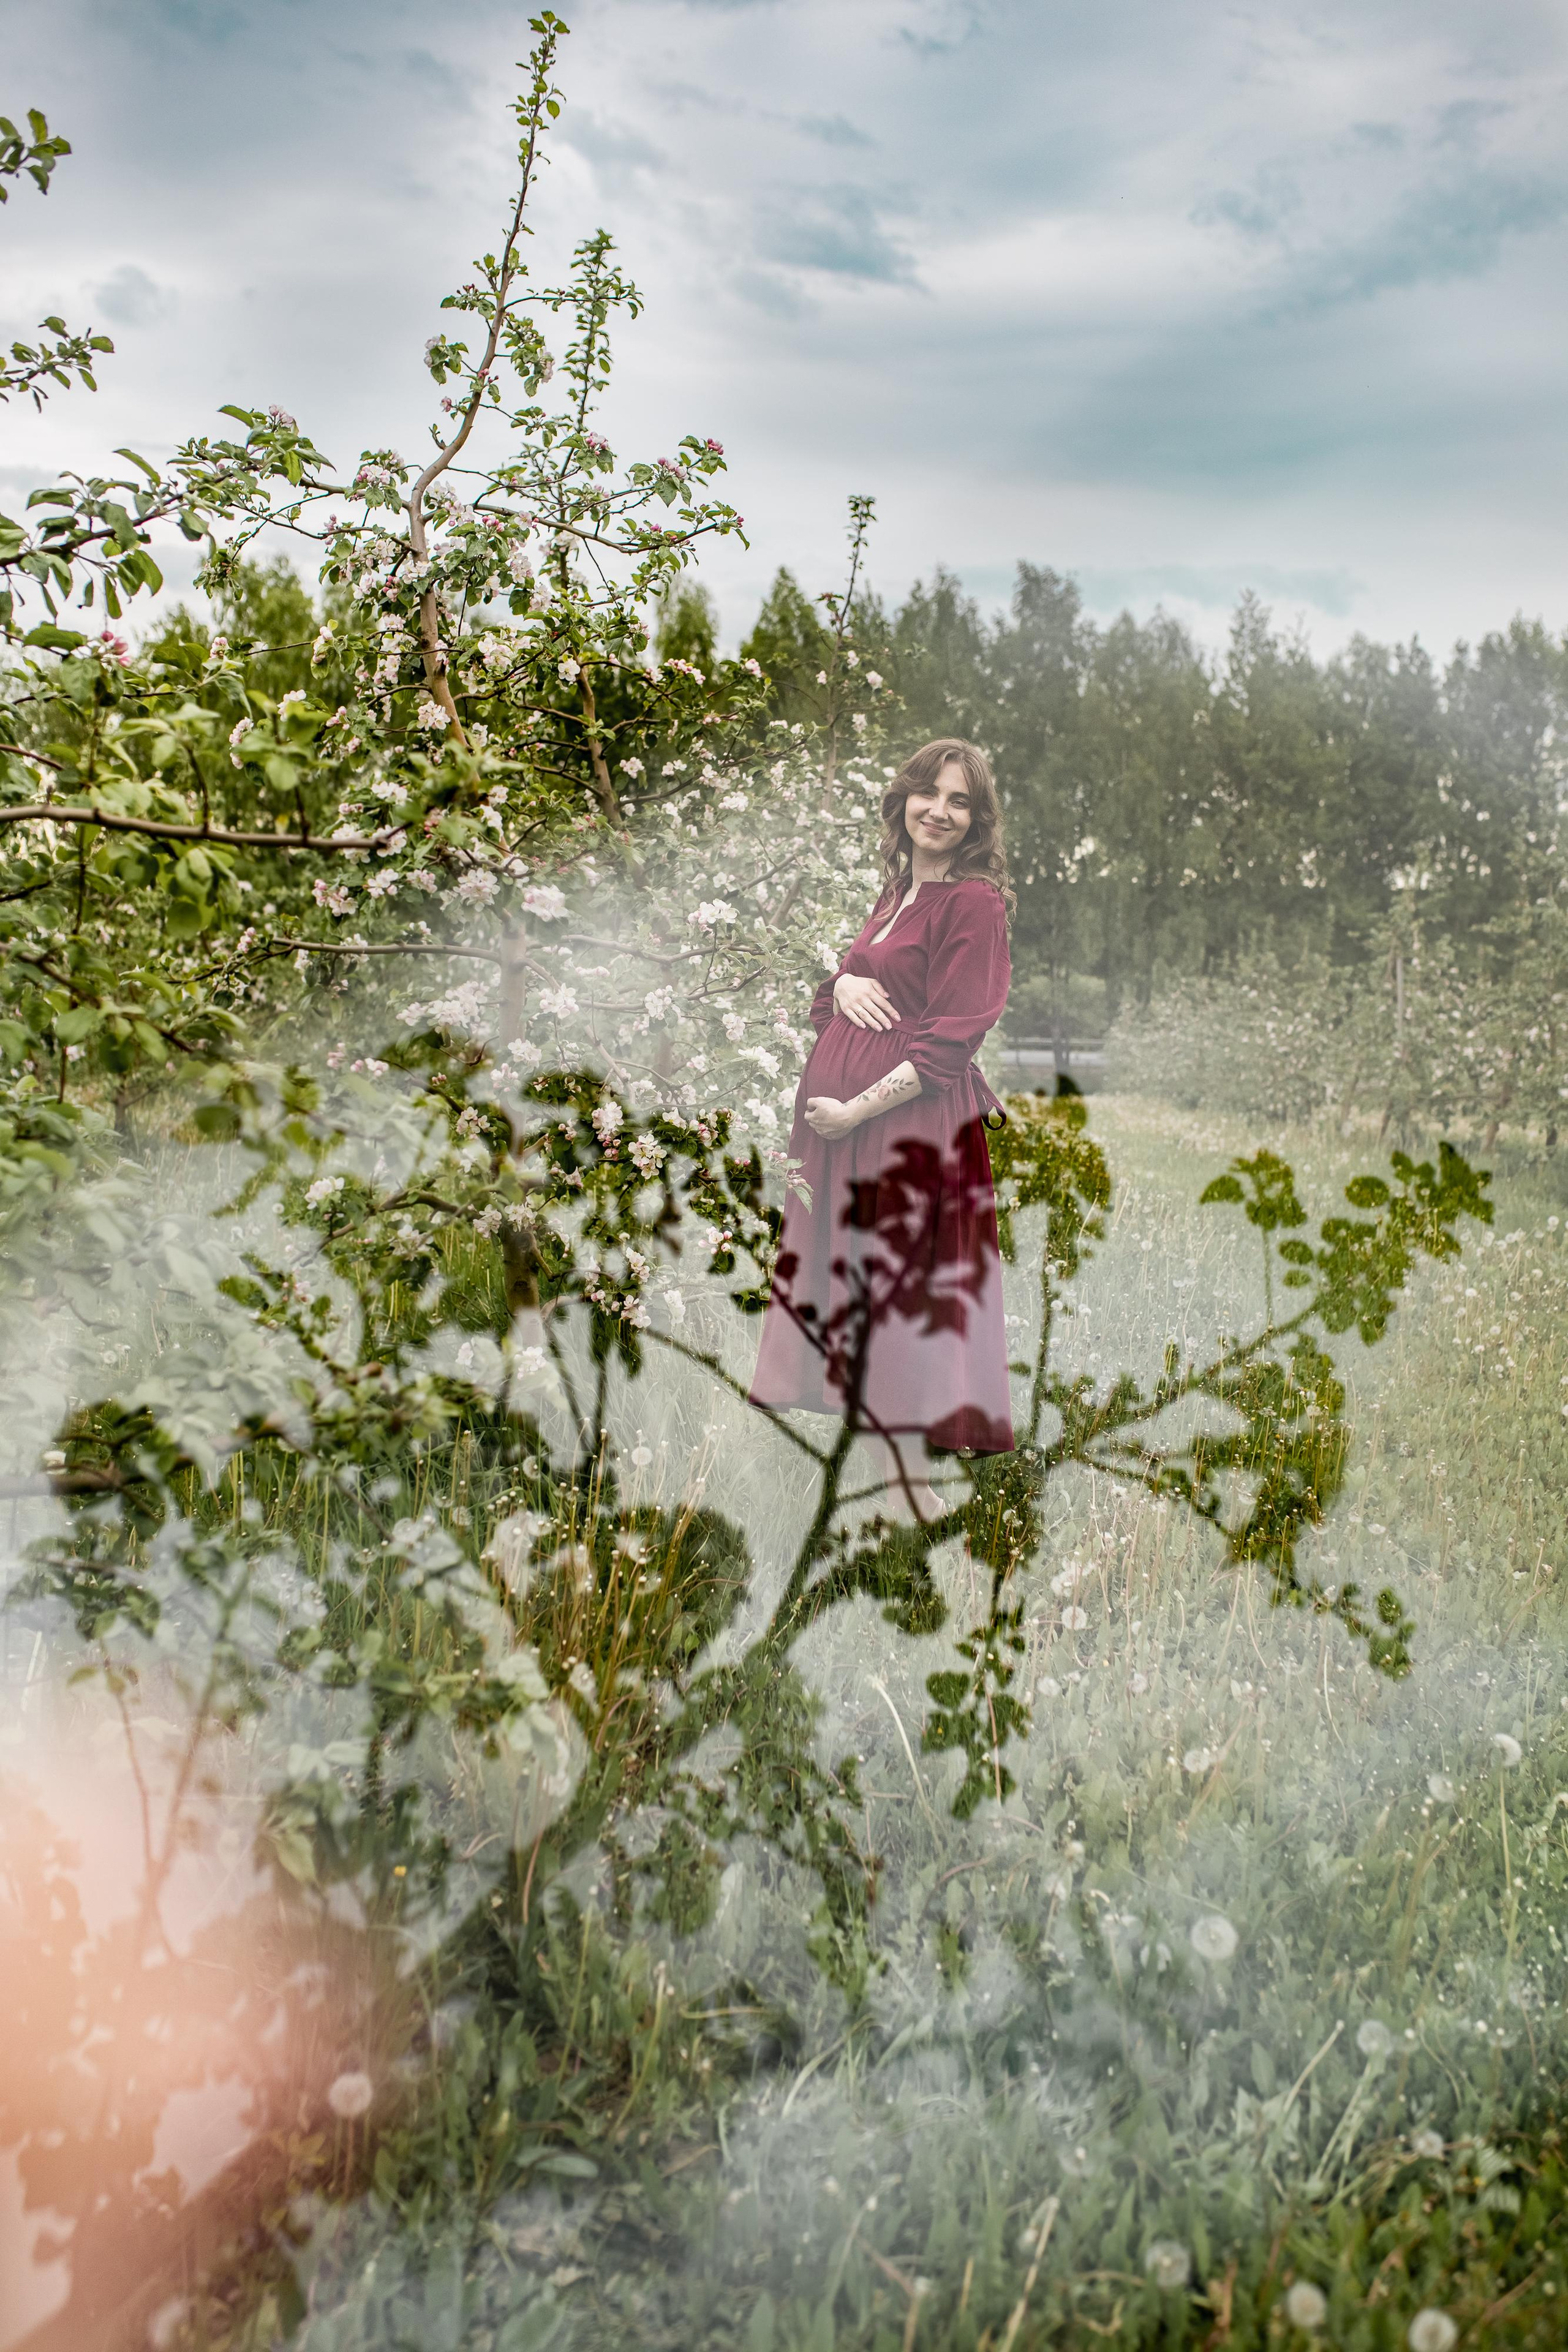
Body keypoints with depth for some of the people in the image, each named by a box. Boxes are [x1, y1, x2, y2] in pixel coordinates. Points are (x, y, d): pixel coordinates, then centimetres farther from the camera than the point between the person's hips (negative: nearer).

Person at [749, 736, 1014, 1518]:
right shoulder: (899, 890, 15)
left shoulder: (975, 901, -9)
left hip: (910, 1120, -8)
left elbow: (948, 1043, -15)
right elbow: (830, 999, 21)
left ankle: (909, 1484, 7)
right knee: (850, 1278, 10)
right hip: (841, 1114, 8)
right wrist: (843, 982, -3)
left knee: (896, 1286, -3)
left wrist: (856, 1111, -17)